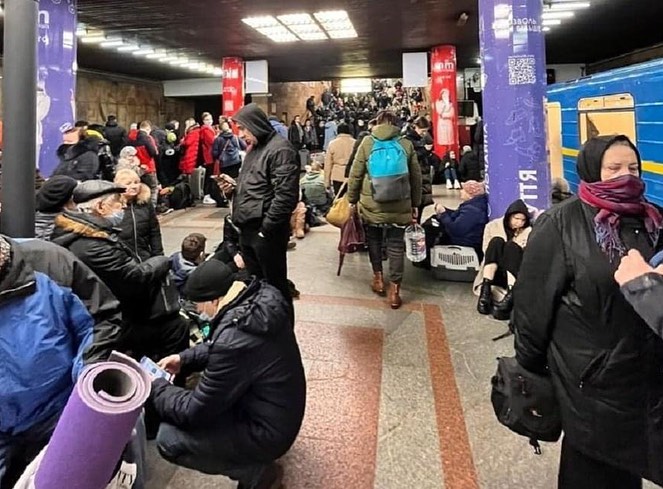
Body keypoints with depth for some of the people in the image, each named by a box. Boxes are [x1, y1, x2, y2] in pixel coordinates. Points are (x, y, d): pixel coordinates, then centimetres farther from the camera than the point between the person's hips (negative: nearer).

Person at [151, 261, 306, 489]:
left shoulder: (233, 341, -34)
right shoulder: (262, 296, -8)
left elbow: (194, 411, -20)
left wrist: (156, 387, -4)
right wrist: (184, 358, 7)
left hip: (268, 430, -9)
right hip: (281, 410, 9)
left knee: (168, 439, -9)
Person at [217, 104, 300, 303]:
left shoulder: (280, 149, -13)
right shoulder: (254, 148, 18)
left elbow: (286, 195, -22)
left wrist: (266, 228, -20)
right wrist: (234, 188, 8)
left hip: (265, 232, -9)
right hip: (247, 230, 10)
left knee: (274, 285, 2)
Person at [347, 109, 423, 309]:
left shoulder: (367, 143, -1)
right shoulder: (407, 144, 3)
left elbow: (355, 174, -1)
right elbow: (416, 177, 8)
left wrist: (353, 199, 10)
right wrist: (415, 204, 17)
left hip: (372, 204, 0)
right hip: (400, 205, 1)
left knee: (374, 239, 21)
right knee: (396, 244, 6)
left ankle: (378, 278, 27)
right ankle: (394, 290, 9)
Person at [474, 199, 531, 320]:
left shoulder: (529, 231, 8)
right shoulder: (493, 226, 8)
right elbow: (487, 250, -1)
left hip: (517, 275, 0)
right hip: (495, 274, 0)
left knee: (512, 246, -26)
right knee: (496, 241, -23)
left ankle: (511, 295, -49)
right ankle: (486, 289, -41)